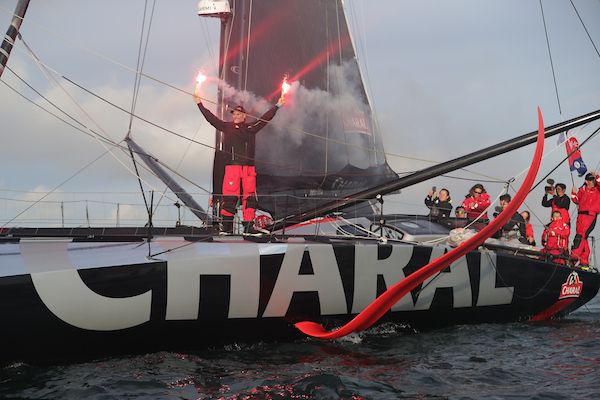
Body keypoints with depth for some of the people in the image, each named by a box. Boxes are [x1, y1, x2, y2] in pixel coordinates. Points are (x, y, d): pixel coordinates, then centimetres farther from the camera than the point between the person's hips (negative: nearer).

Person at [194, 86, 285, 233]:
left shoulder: (252, 127, 15)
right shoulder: (227, 127, 12)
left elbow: (265, 118, 18)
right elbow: (211, 118, 10)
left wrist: (277, 105, 17)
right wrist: (199, 104, 7)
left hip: (249, 167, 2)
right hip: (232, 166, -2)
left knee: (249, 197, -1)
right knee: (230, 197, -6)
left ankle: (248, 226, 3)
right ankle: (227, 227, -1)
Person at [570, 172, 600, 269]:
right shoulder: (582, 190, 12)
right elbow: (577, 201, 16)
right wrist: (574, 194, 0)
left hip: (590, 216, -5)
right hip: (581, 215, 5)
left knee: (580, 236, -16)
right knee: (583, 239, 9)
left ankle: (573, 258, -20)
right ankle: (584, 262, 16)